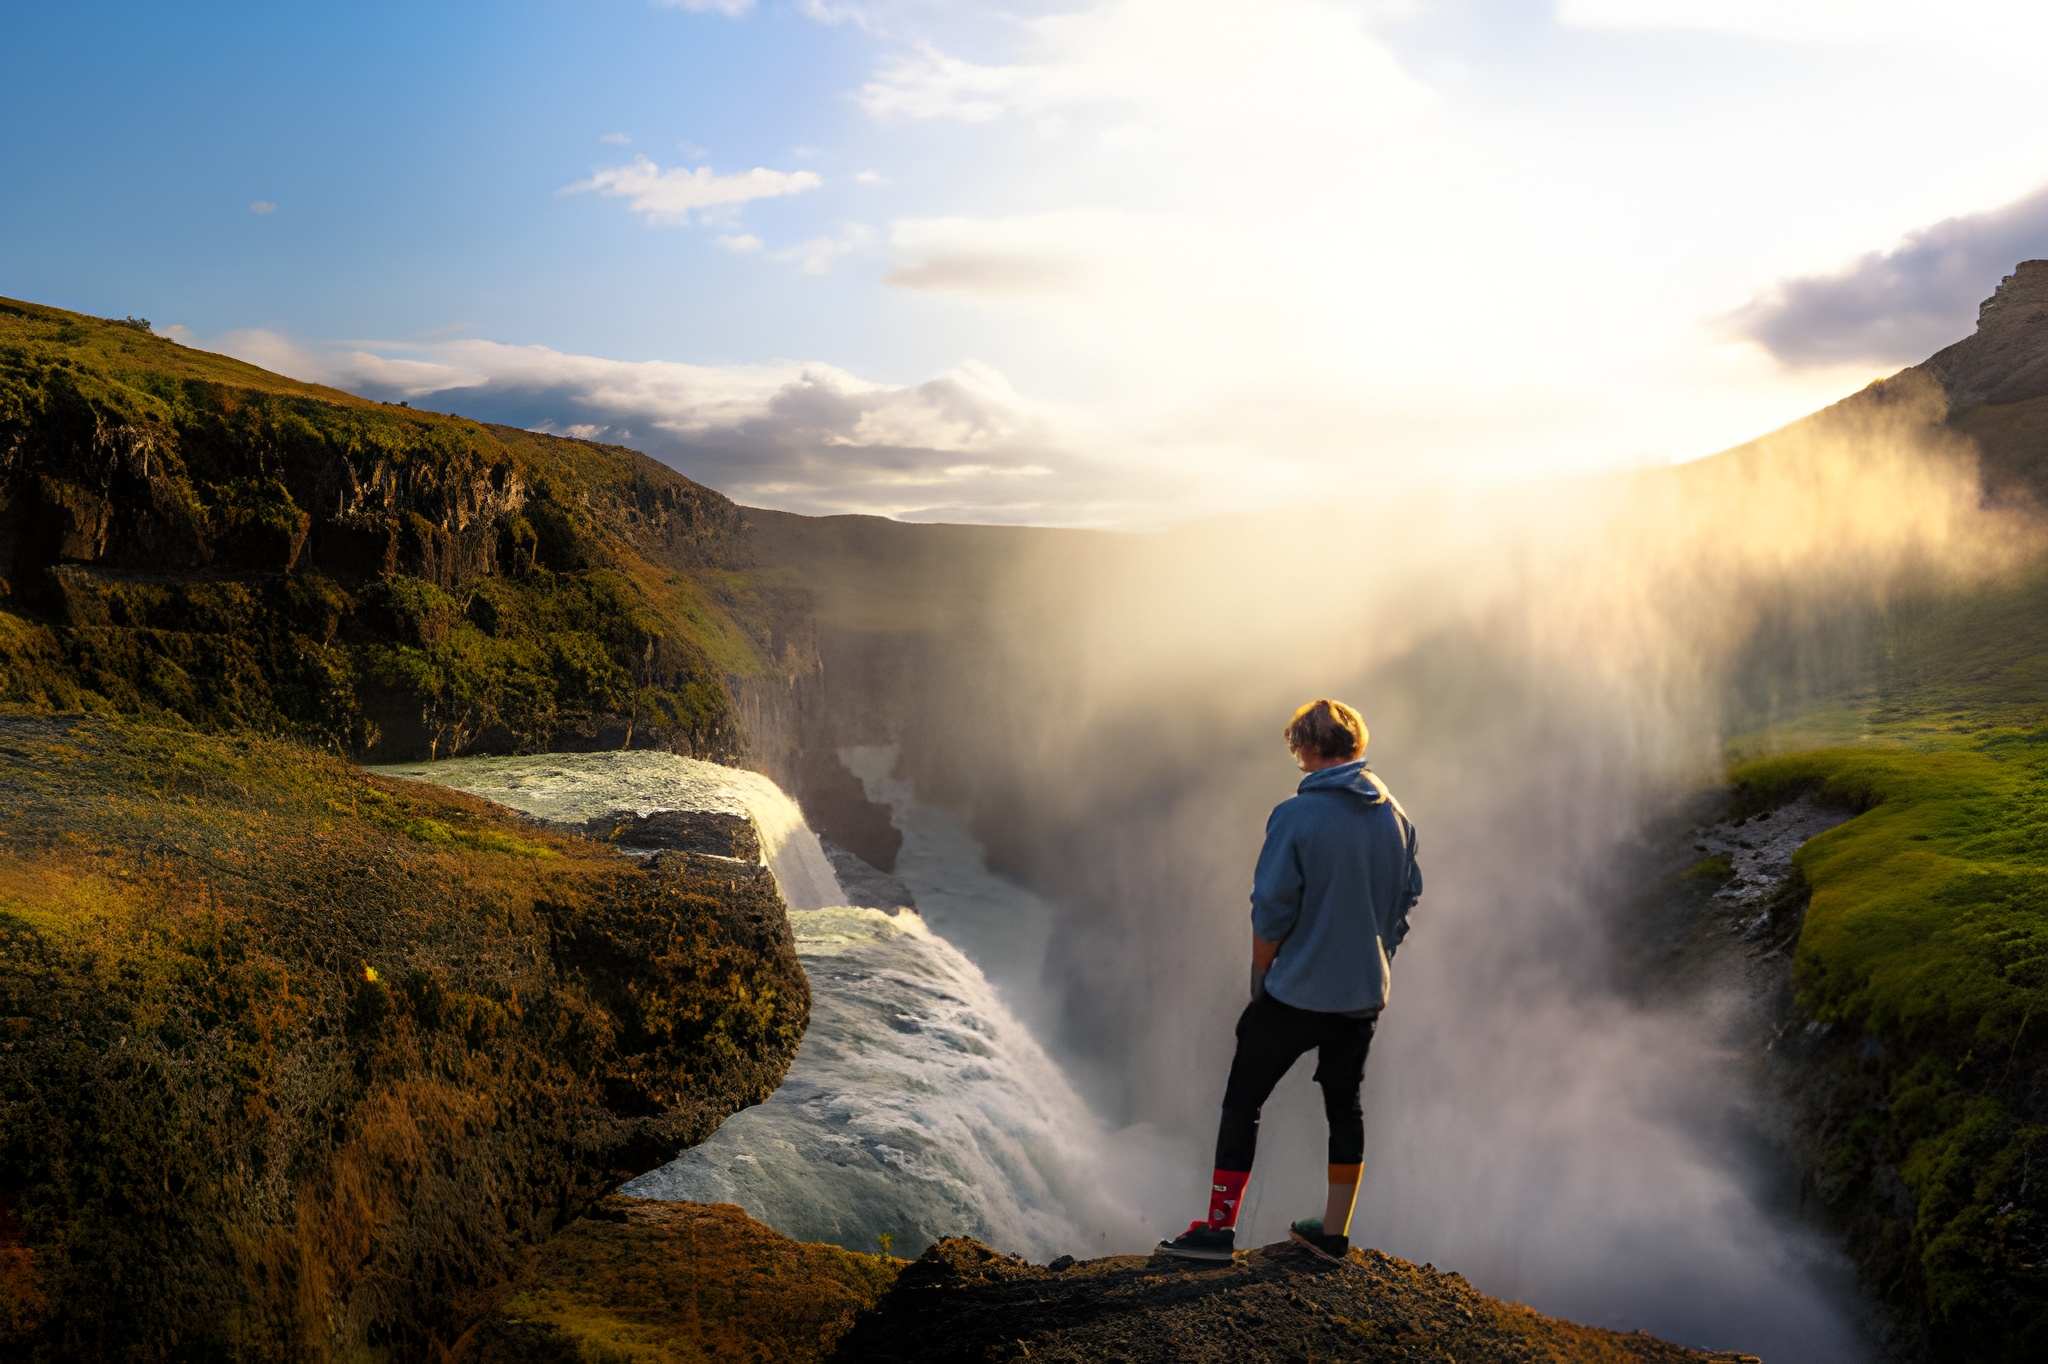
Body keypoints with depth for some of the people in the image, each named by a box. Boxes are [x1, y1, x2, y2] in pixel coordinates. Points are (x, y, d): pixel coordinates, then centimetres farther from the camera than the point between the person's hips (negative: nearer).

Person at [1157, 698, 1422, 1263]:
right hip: (1366, 994, 6)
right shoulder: (1395, 816, 2)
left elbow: (1271, 909, -16)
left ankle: (1219, 1227, 11)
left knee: (1242, 1101, 7)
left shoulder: (1296, 815, -17)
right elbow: (1408, 898, 10)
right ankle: (1334, 1231, 26)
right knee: (1344, 1104, 19)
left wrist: (1260, 976, -1)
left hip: (1297, 994, -6)